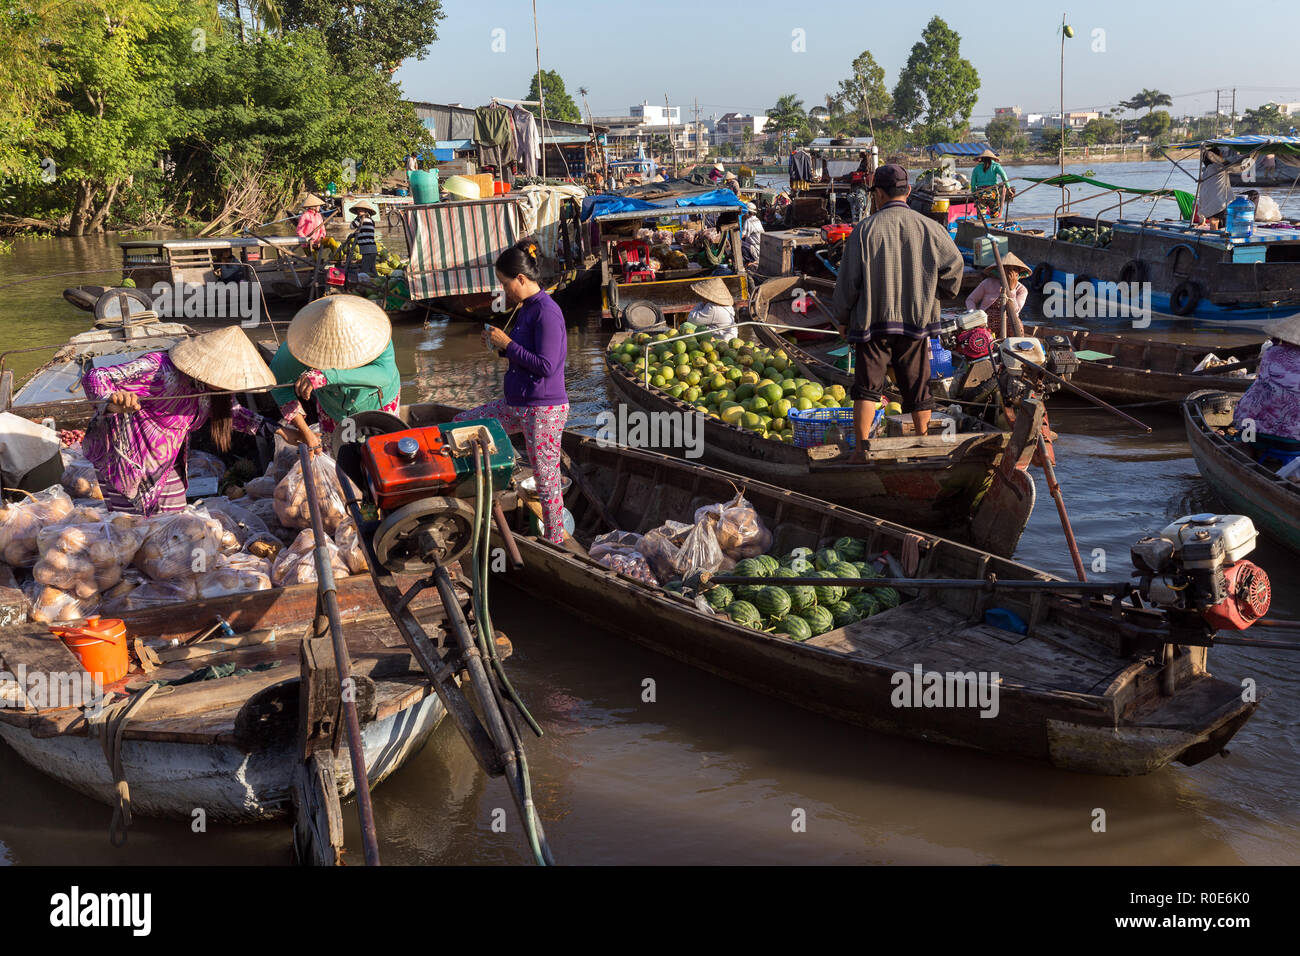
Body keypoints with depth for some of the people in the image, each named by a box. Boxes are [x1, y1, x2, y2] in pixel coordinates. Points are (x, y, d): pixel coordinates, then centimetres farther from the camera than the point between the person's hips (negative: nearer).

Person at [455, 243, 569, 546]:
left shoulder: (547, 313, -20)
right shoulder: (526, 308, 10)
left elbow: (546, 365, -24)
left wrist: (508, 344, -16)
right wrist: (500, 346, 4)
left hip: (544, 410, -10)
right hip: (516, 404, 10)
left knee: (546, 481, 1)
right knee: (461, 423, 16)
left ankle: (555, 543, 15)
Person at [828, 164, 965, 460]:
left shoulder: (865, 230, -6)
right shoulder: (928, 228, -2)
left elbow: (848, 280, -4)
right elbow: (954, 264, 2)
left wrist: (842, 315, 9)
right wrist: (941, 293, 21)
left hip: (873, 320, -2)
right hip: (915, 318, 2)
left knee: (867, 384, 4)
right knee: (917, 384, 11)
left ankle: (862, 446, -3)